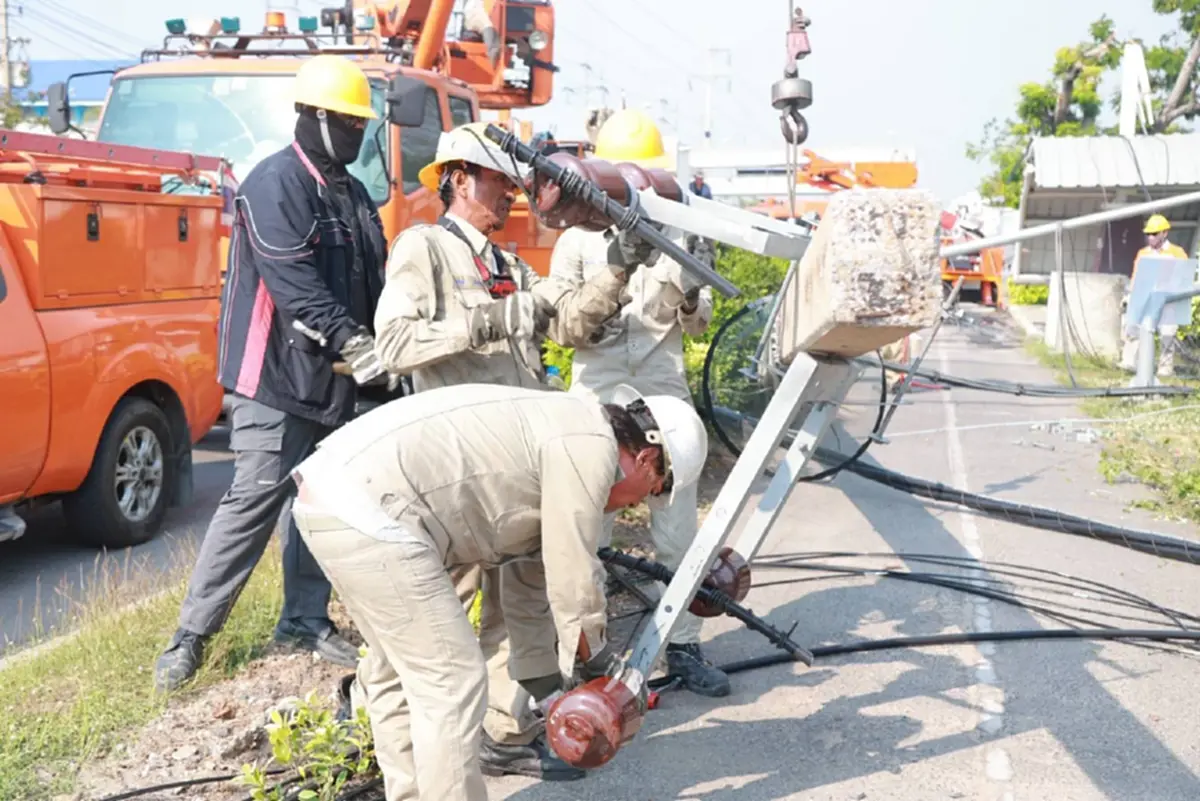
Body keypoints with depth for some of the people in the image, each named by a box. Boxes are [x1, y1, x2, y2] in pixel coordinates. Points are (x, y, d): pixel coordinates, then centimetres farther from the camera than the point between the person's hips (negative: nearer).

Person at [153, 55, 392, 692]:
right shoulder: (274, 184, -12)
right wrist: (352, 341, -29)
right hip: (277, 375, -8)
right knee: (254, 500, -9)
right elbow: (292, 282, -23)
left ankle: (304, 620, 23)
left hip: (331, 379, 8)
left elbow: (372, 281, 17)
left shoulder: (352, 193, 16)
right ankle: (192, 633, 2)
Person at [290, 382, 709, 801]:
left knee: (402, 673, 22)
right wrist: (599, 668, 11)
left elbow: (529, 577, 29)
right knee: (451, 684, -2)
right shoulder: (590, 447, -6)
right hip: (368, 511, -11)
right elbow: (572, 580, -6)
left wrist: (547, 685, 33)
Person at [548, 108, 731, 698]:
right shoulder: (577, 240, 3)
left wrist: (691, 294, -12)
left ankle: (684, 645, 17)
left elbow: (696, 326, 11)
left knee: (676, 531, 5)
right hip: (597, 395, -1)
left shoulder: (676, 235, 6)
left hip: (665, 392, 1)